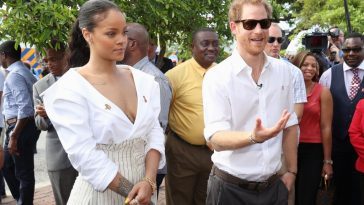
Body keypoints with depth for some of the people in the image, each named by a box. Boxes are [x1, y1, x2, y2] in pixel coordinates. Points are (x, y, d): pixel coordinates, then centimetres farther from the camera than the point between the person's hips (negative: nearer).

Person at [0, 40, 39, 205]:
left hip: (21, 127, -10)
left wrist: (14, 136, -23)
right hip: (23, 126, 10)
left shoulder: (14, 75, -16)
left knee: (24, 173, 2)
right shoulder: (25, 72, 13)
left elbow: (25, 109, -24)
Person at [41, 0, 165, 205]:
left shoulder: (142, 79, 1)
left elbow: (155, 131, 0)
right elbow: (85, 156, -18)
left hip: (144, 186, 5)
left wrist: (149, 181, -14)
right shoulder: (70, 88, -14)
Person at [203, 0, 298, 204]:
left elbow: (290, 124, 8)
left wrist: (292, 171, 9)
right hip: (231, 187, -4)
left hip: (274, 185, 4)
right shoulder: (216, 77, -13)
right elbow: (216, 138, -20)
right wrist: (254, 137, -36)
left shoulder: (283, 70, 1)